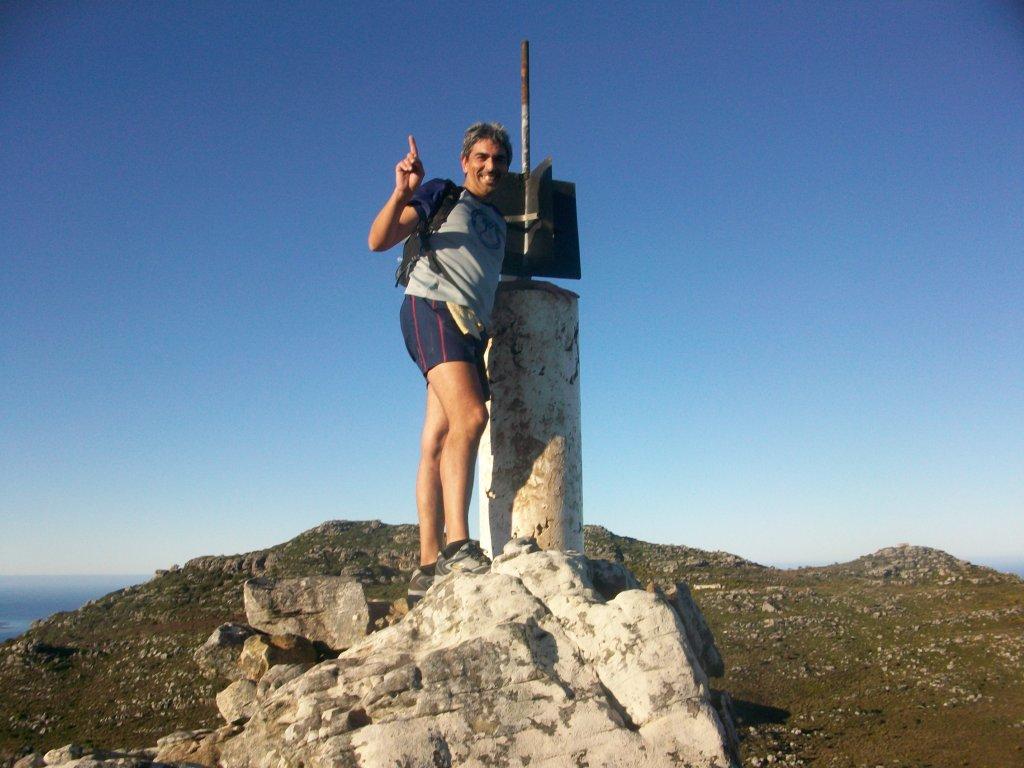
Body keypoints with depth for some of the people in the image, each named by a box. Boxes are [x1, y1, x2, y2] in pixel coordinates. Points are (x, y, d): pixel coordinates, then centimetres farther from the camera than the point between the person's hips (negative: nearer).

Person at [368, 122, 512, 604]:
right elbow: (379, 240, -1)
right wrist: (402, 193, -14)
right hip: (432, 307, -6)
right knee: (469, 417, -26)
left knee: (437, 445, -1)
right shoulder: (442, 194, 10)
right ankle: (457, 545, -26)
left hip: (473, 328, 6)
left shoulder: (498, 222, 29)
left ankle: (428, 569, -4)